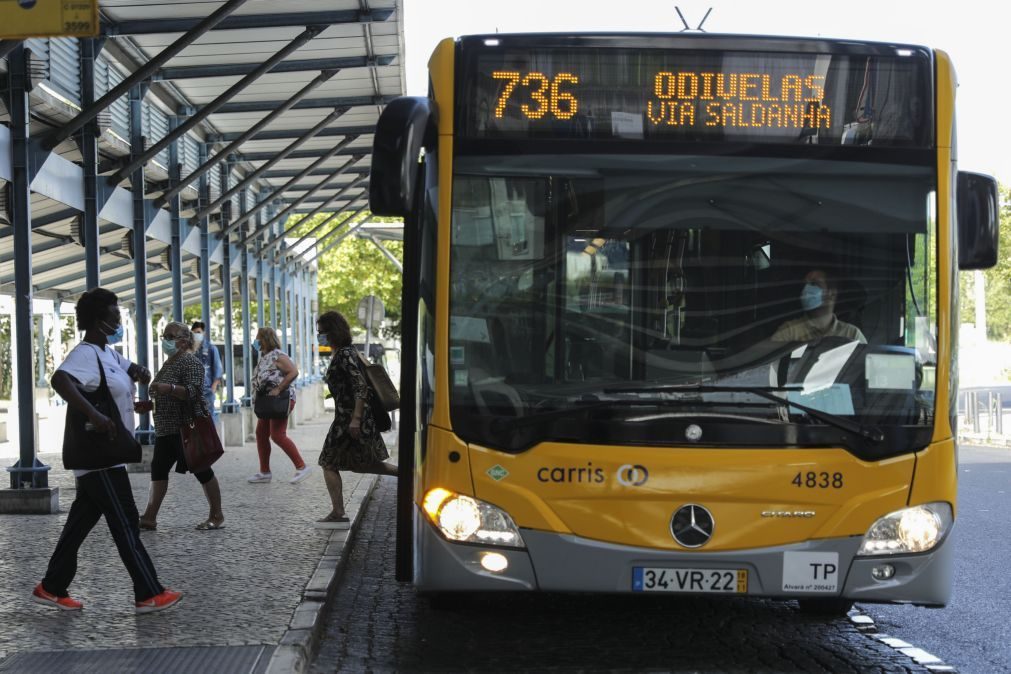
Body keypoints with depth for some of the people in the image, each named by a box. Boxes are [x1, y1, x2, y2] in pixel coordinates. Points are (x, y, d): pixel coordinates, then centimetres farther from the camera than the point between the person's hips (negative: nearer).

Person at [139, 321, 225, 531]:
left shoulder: (190, 362, -11)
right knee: (158, 469, 5)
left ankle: (217, 517, 6)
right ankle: (149, 517, 6)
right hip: (167, 428, 10)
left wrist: (168, 388, -38)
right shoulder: (169, 363, 17)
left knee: (201, 470, -2)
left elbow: (192, 392, -25)